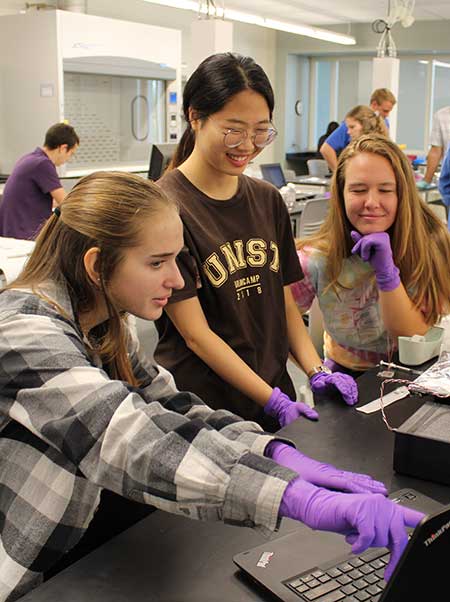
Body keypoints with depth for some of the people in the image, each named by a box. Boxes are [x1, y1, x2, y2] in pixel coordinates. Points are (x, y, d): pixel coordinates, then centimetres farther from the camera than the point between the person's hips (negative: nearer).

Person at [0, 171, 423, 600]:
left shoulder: (103, 325, 1)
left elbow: (171, 408, -2)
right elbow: (131, 441, -38)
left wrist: (282, 456, -17)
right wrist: (306, 499, -46)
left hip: (91, 556, 7)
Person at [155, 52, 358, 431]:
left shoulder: (268, 201, 5)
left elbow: (284, 303, 9)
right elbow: (195, 333, -16)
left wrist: (316, 372, -6)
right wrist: (273, 401, -18)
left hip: (274, 391, 6)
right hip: (202, 406, -6)